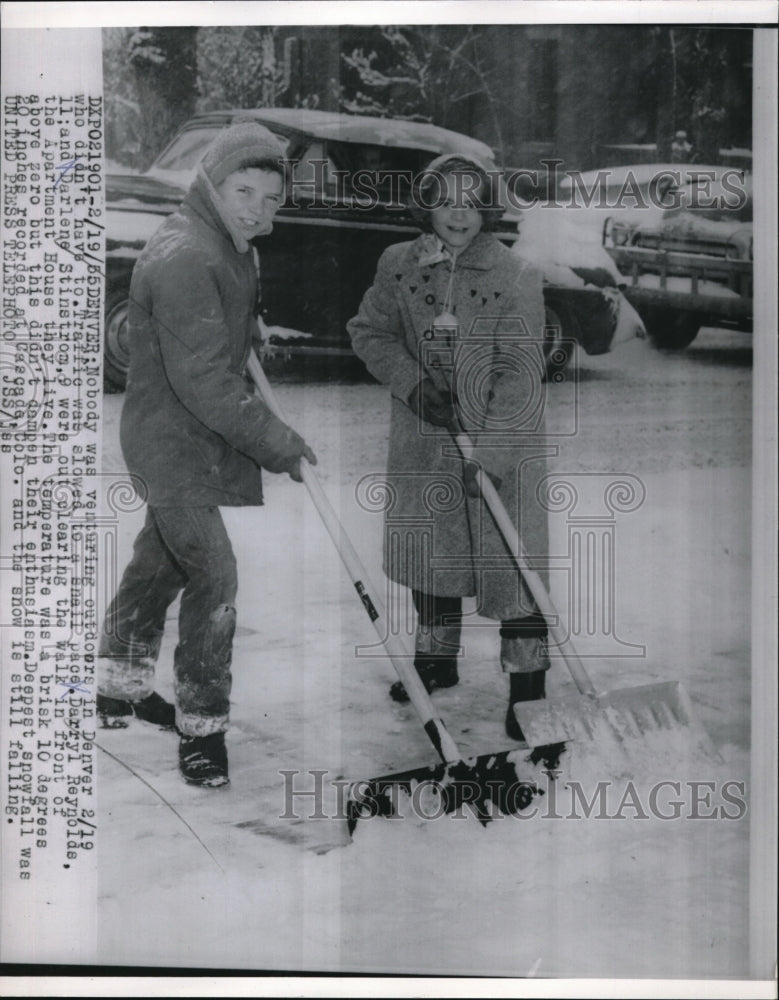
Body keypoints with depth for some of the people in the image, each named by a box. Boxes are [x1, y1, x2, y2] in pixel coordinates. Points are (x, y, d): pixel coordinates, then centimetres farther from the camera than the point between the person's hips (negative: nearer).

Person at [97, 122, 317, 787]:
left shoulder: (231, 247, 9)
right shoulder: (185, 258, -24)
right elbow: (202, 380, -28)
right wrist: (278, 443, -24)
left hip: (206, 436, 10)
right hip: (172, 441, -10)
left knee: (160, 561, 21)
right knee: (214, 576, -12)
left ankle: (122, 685, 39)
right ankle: (202, 726, 2)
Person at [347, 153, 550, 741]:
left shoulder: (517, 277, -13)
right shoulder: (399, 266, -1)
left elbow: (518, 374, -16)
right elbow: (370, 333, 9)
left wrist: (490, 452, -22)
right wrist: (412, 382, -9)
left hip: (503, 438, -4)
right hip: (426, 434, 5)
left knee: (511, 559, -3)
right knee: (428, 545, 15)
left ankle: (528, 686, 10)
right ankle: (437, 660, 35)